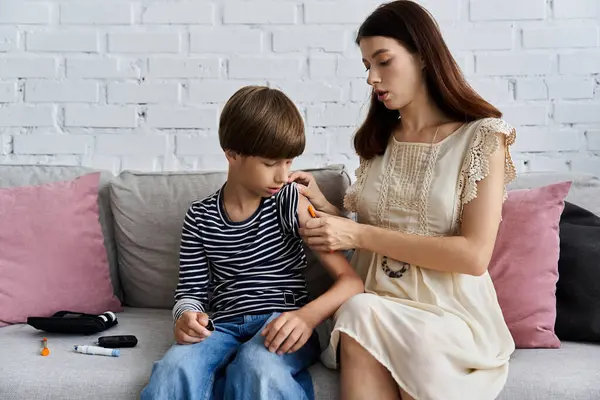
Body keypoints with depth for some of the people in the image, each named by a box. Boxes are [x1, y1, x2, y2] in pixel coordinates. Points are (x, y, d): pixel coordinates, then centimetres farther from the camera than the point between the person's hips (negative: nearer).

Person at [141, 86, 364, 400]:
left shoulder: (290, 203, 0)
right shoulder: (200, 217, 6)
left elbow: (352, 280, -5)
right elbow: (192, 290, 10)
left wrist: (308, 316, -24)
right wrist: (187, 317, -15)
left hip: (281, 327, 0)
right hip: (224, 327, 1)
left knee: (257, 366, -36)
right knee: (175, 369, -32)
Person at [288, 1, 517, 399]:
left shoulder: (482, 136, -3)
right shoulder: (376, 140, 13)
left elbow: (474, 255, -13)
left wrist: (359, 235, -15)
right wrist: (325, 208, -1)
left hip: (448, 312, -4)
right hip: (375, 305, 4)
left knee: (361, 319, -32)